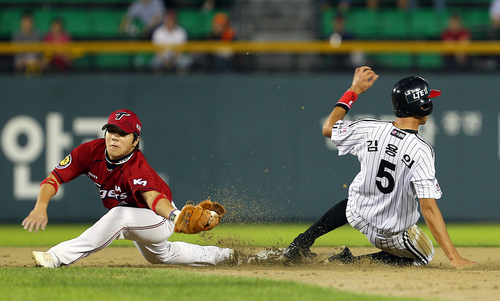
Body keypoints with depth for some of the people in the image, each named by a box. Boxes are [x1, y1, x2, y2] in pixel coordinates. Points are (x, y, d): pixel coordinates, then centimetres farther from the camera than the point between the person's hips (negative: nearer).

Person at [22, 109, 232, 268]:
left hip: (161, 222, -8)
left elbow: (153, 198, -57)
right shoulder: (91, 151, -22)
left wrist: (175, 215, -78)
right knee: (160, 255, 35)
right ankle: (218, 256, 56)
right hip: (137, 220, 8)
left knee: (119, 216, -38)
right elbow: (54, 179, -21)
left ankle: (59, 257, -36)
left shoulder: (136, 168, -39)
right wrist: (40, 207, -39)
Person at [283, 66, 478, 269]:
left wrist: (354, 90, 12)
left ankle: (300, 245, 26)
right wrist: (454, 257, -34)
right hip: (393, 235, -5)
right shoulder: (421, 151, -28)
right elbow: (428, 208, -33)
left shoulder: (369, 129, -15)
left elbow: (328, 128, 5)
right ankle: (353, 262, 1)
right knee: (424, 256, 25)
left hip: (357, 217, 5)